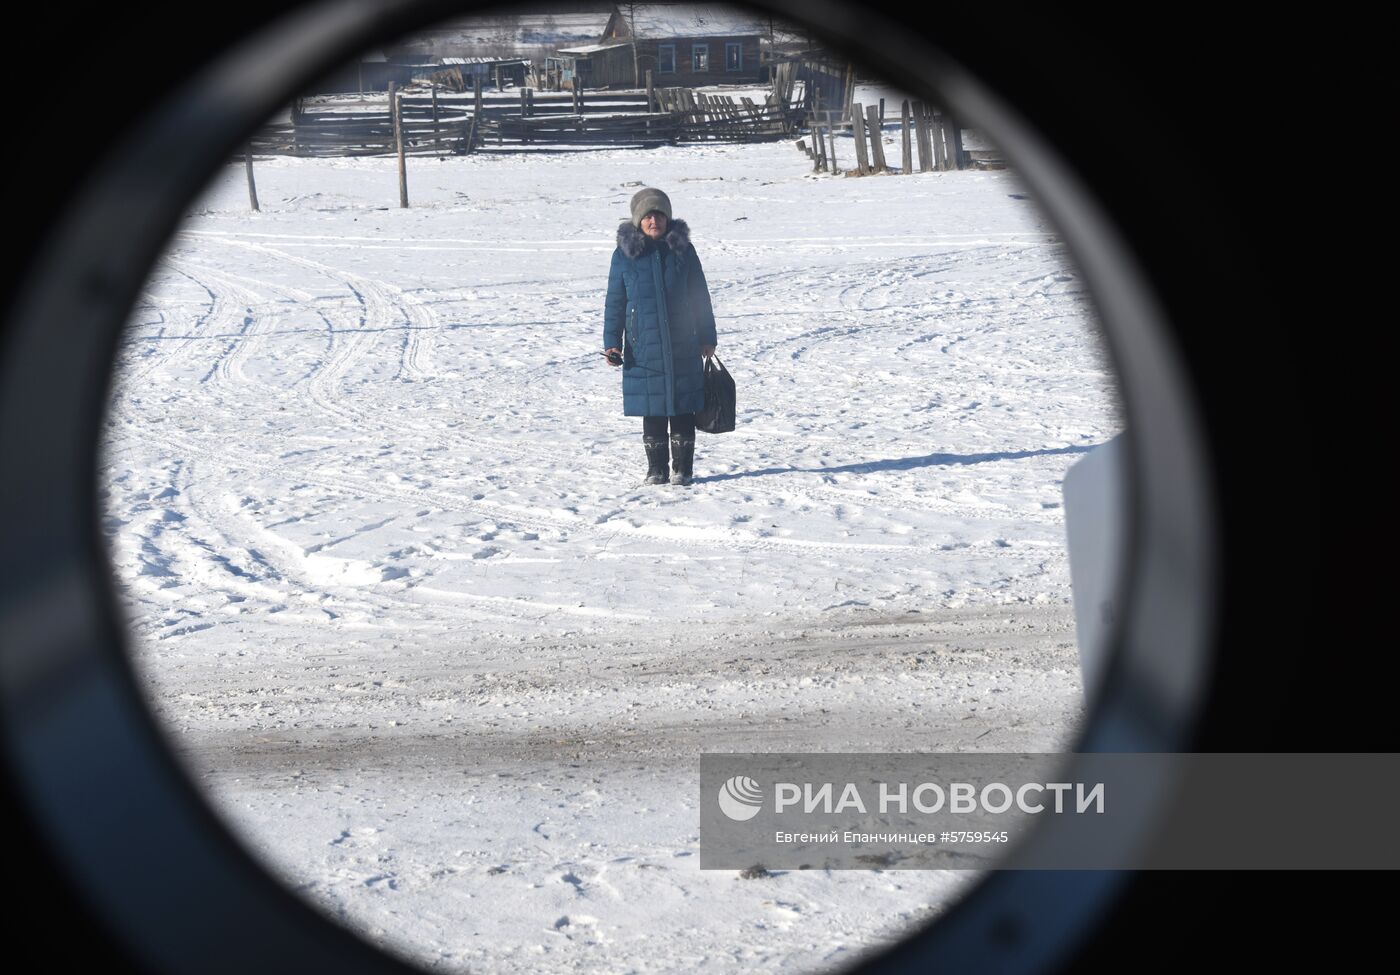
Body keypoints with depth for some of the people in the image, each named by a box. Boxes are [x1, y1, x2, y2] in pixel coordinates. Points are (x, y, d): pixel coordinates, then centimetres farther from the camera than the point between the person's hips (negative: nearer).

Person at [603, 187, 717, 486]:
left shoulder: (683, 250, 3)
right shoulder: (625, 254, 0)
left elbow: (700, 297, 9)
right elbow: (614, 302, 4)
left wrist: (707, 338, 9)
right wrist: (612, 343, -3)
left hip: (683, 346, 1)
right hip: (643, 348, 0)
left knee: (683, 408, 3)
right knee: (652, 410, 4)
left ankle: (683, 467, 13)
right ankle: (656, 468, 14)